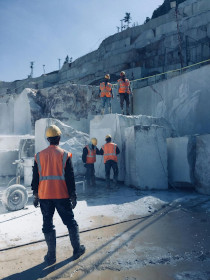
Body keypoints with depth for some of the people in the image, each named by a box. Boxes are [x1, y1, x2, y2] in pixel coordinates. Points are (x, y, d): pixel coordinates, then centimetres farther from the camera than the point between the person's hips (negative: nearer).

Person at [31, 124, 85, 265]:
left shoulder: (39, 156, 1)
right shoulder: (64, 155, -7)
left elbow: (35, 178, 5)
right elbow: (70, 178, -7)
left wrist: (35, 195, 14)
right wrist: (73, 195, 1)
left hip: (44, 196, 2)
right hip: (62, 195, -2)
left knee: (47, 224, 11)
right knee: (70, 222, 13)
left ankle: (51, 256, 17)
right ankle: (77, 249, 22)